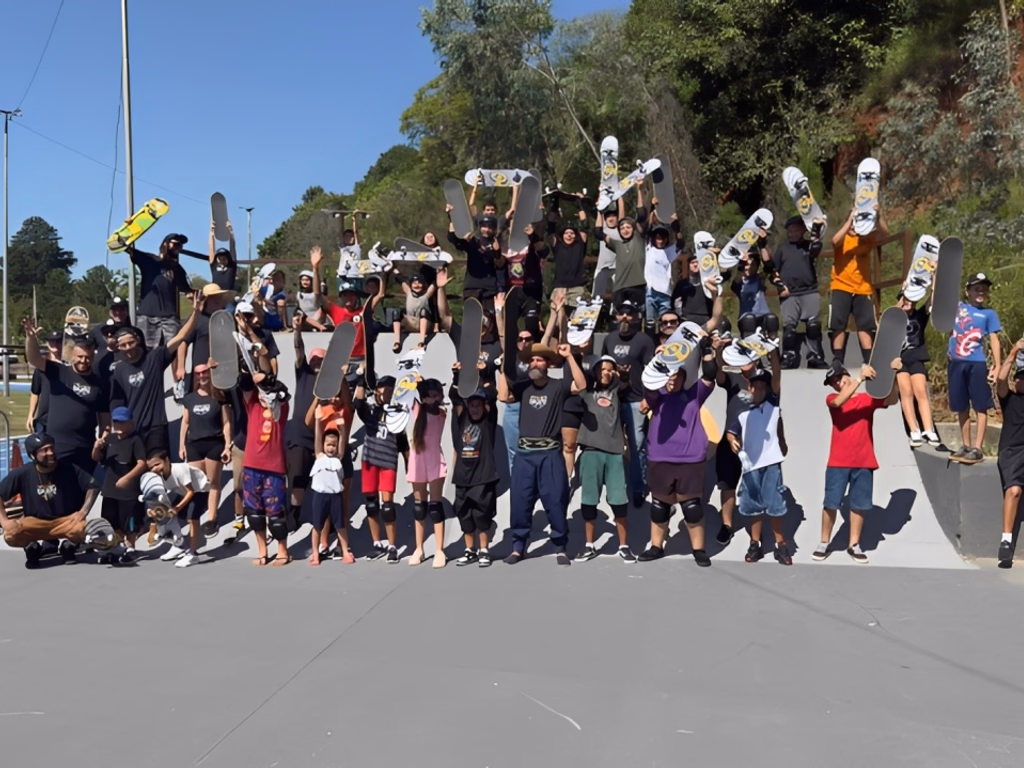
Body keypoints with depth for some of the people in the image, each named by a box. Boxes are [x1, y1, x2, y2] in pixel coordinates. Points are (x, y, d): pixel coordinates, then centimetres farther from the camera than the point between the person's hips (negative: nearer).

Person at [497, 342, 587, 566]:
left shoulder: (558, 386, 3)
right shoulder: (523, 387, 10)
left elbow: (581, 385, -12)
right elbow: (503, 396, -4)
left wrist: (569, 357, -15)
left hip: (550, 454, -2)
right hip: (524, 454, 2)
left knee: (555, 502, 1)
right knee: (520, 502, 5)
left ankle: (560, 548, 12)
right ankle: (518, 547, 17)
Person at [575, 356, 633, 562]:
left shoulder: (616, 391, 13)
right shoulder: (588, 391, 10)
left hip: (614, 452, 1)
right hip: (591, 452, -1)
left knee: (619, 502, -1)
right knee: (588, 502, 5)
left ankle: (623, 546, 11)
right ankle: (590, 546, 18)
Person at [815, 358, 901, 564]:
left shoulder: (869, 398, 7)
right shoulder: (832, 399, 2)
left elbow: (891, 400, -10)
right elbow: (839, 402, -22)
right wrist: (861, 379, -29)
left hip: (864, 462, 2)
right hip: (838, 462, -2)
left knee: (860, 505, 8)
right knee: (831, 503, 0)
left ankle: (854, 545, 19)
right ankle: (824, 543, 13)